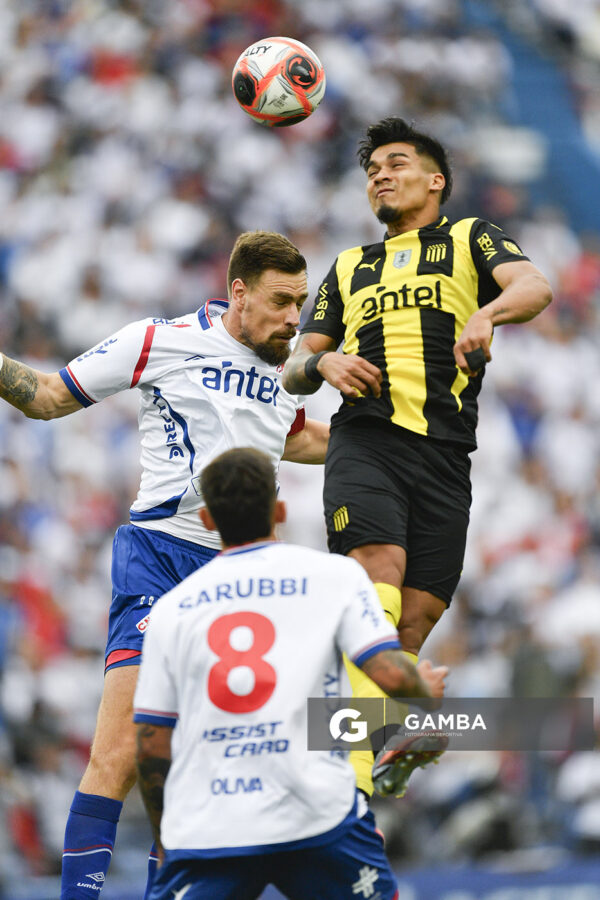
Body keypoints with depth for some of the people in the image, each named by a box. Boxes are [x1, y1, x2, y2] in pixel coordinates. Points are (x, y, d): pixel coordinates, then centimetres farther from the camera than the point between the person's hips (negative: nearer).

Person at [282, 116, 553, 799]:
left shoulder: (471, 240, 19)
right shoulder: (349, 268, 30)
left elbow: (534, 286, -2)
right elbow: (294, 370, 27)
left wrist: (487, 313, -24)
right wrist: (322, 363, 2)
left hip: (444, 452, 0)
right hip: (365, 440, 0)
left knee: (417, 617, -9)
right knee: (380, 570, -25)